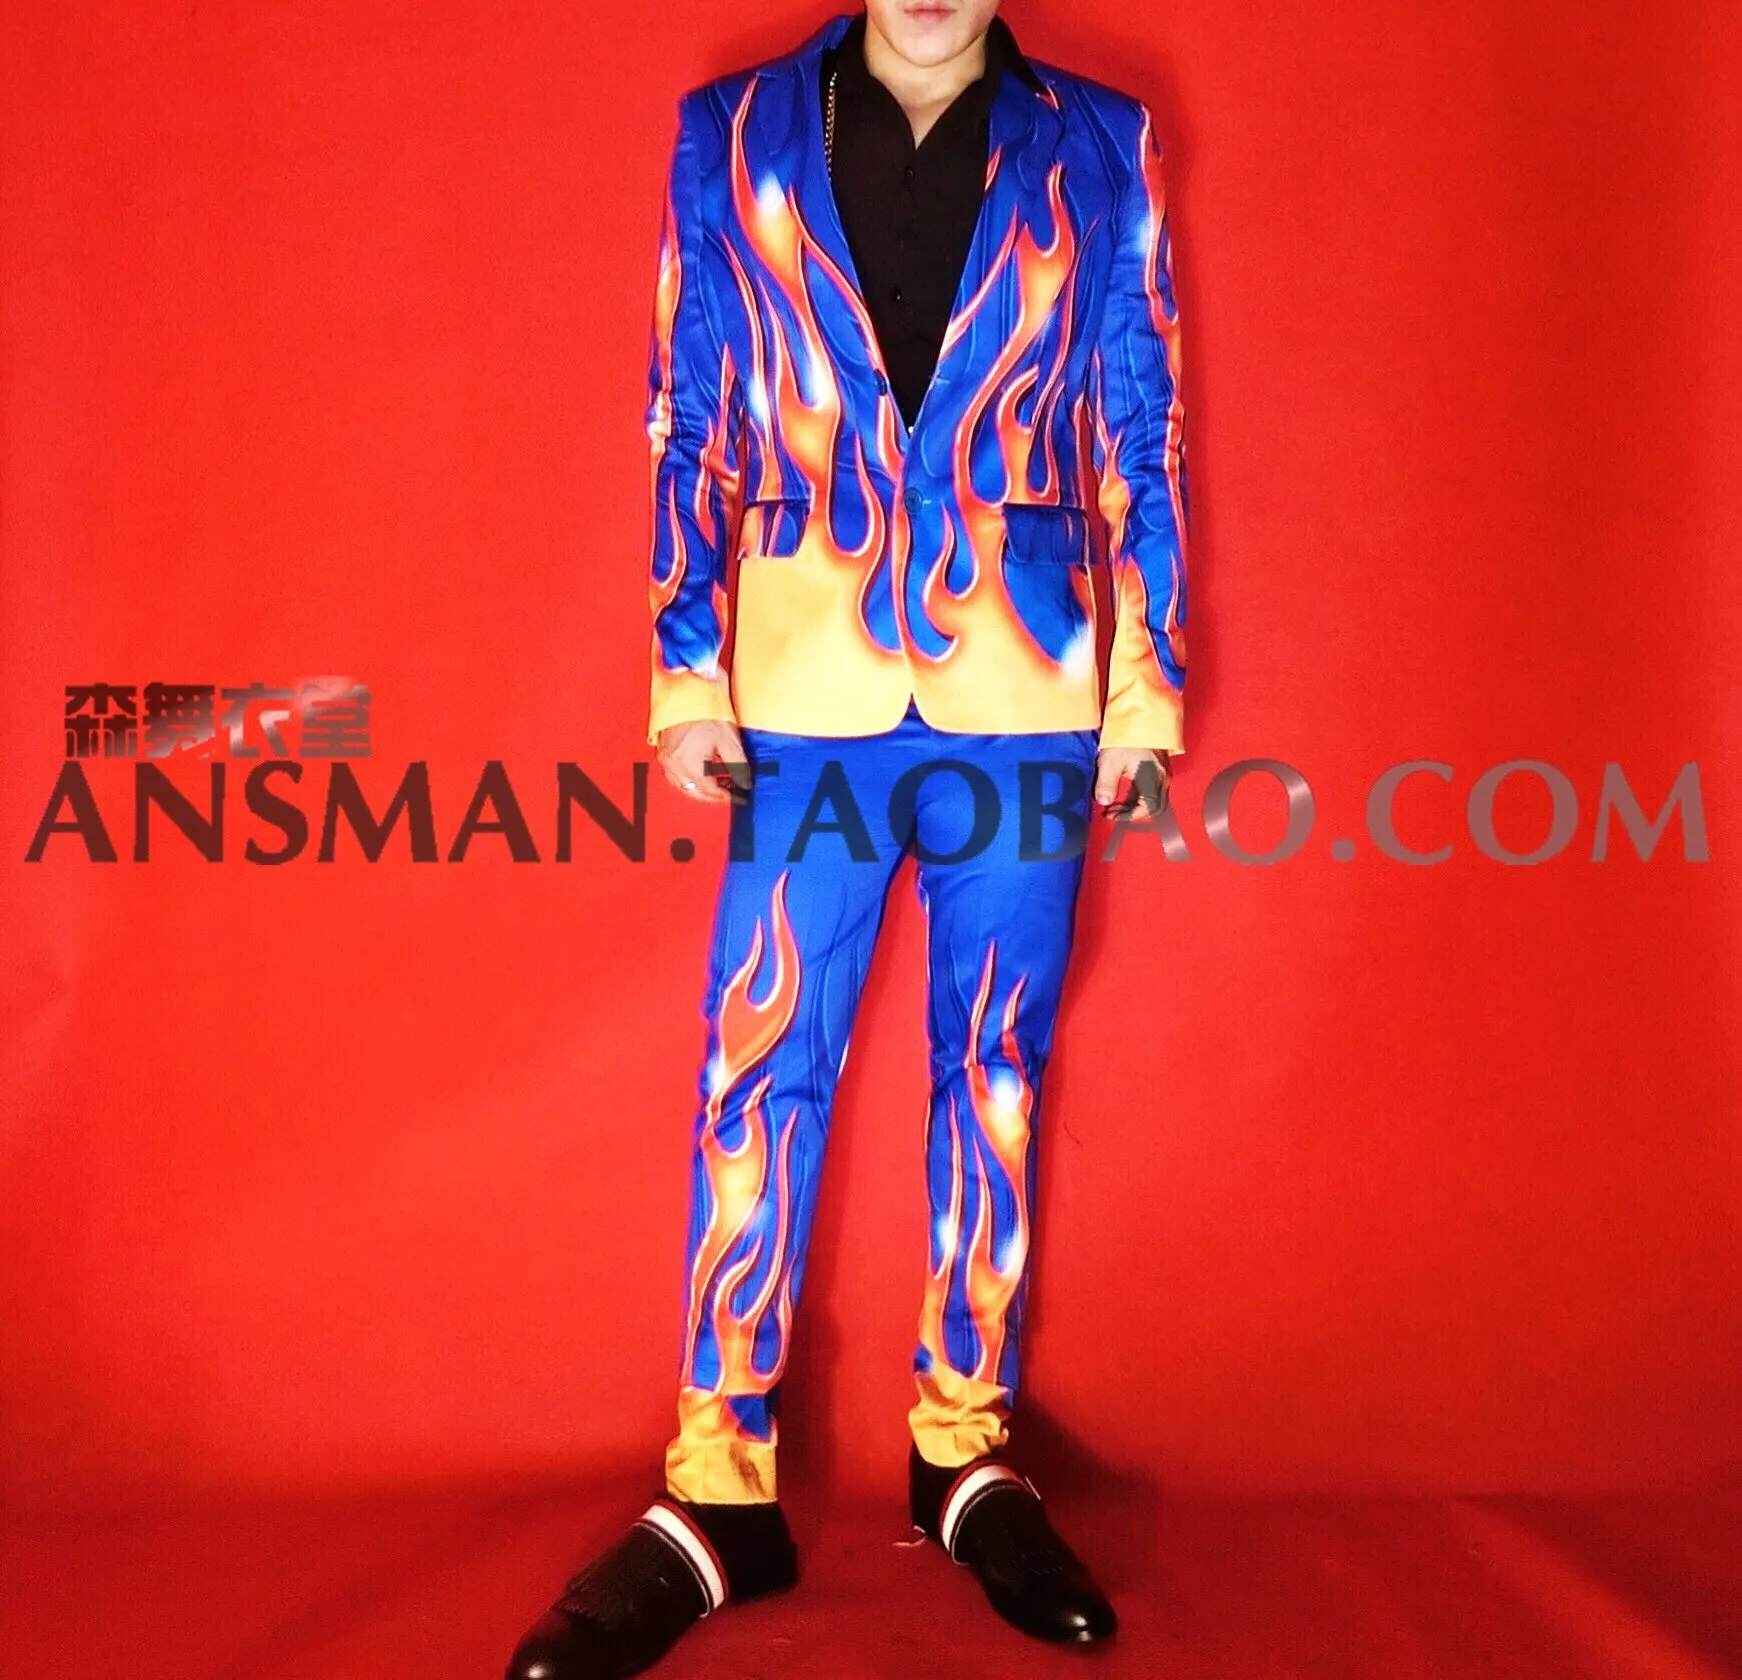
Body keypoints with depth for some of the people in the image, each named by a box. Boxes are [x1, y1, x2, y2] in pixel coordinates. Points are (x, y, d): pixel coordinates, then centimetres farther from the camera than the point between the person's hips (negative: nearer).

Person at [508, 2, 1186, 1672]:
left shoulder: (1097, 148, 6)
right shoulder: (729, 139, 6)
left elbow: (1141, 440, 6)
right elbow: (685, 431, 5)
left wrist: (1146, 685, 2)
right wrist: (685, 676, -1)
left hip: (1024, 688, 1)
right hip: (806, 689, 0)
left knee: (995, 1065, 8)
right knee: (759, 1071, 0)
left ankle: (968, 1450, 23)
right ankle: (720, 1488, 12)